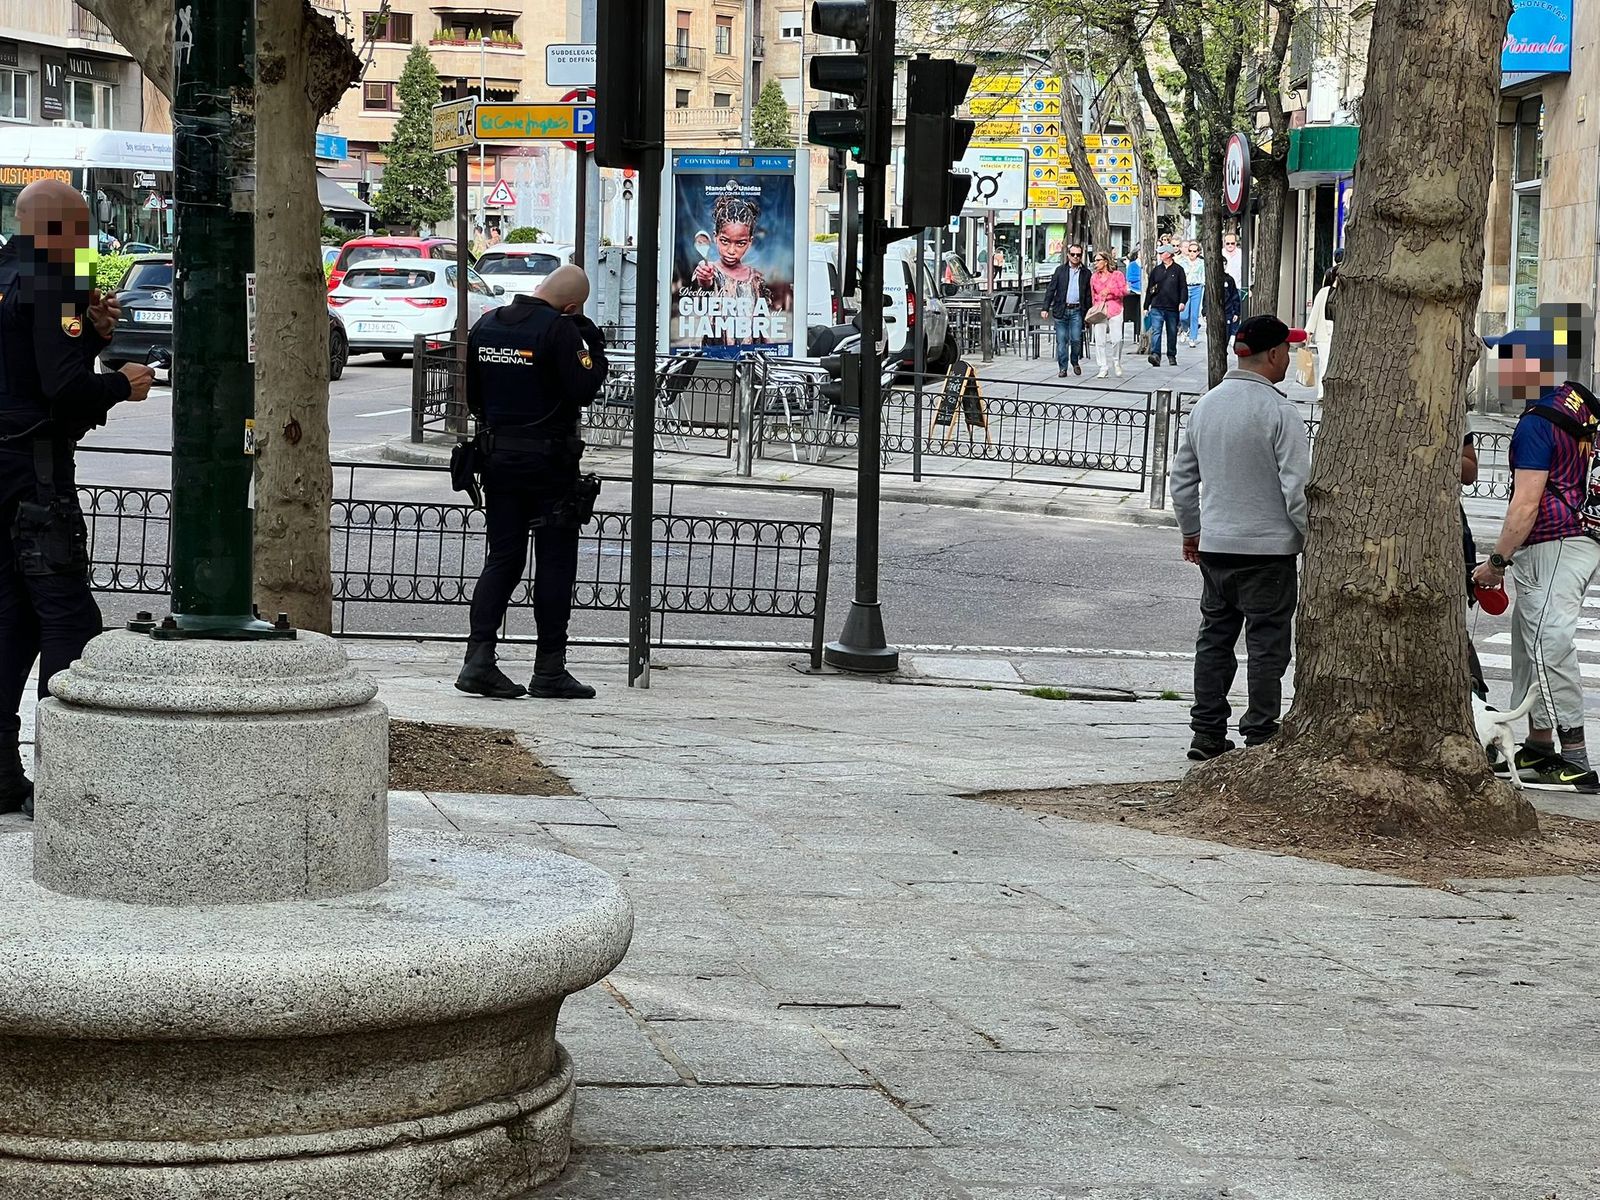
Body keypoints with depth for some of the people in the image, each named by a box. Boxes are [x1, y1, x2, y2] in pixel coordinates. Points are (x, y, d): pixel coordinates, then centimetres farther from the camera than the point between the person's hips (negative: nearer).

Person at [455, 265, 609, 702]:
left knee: (502, 558, 10)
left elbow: (472, 394, 12)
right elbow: (583, 390, -17)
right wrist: (593, 348, -3)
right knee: (555, 563, 3)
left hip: (497, 456, 6)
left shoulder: (487, 325, 6)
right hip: (548, 461, -6)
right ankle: (550, 669, 5)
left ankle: (479, 658, -1)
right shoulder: (559, 330, -15)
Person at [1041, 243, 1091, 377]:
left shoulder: (1086, 273, 8)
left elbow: (1088, 294, 11)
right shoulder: (1060, 270, 7)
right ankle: (1063, 368, 8)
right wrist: (1046, 308, -2)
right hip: (1061, 310, 0)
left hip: (1077, 311, 0)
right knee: (1061, 340, 0)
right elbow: (1051, 290, 5)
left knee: (1076, 339, -6)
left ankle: (1075, 362, 19)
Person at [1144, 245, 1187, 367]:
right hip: (1157, 307, 1)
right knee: (1156, 331, -13)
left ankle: (1171, 356, 21)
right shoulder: (1156, 270, 11)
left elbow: (1183, 287, 1)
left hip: (1172, 308, -1)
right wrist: (1146, 306, 11)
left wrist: (1182, 301, -13)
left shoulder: (1178, 270, 3)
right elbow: (1149, 289, 14)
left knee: (1172, 333, 9)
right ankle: (1155, 355, -23)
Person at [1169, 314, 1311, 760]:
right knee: (1267, 644, 0)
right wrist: (1309, 537, -5)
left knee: (1214, 638, 13)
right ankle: (1260, 736, 0)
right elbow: (1296, 486, -16)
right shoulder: (1279, 411, -14)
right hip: (1268, 547, -7)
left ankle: (1207, 732, 15)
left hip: (1214, 544, 7)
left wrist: (1191, 530, 27)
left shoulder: (1205, 405, 9)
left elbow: (1182, 478, 17)